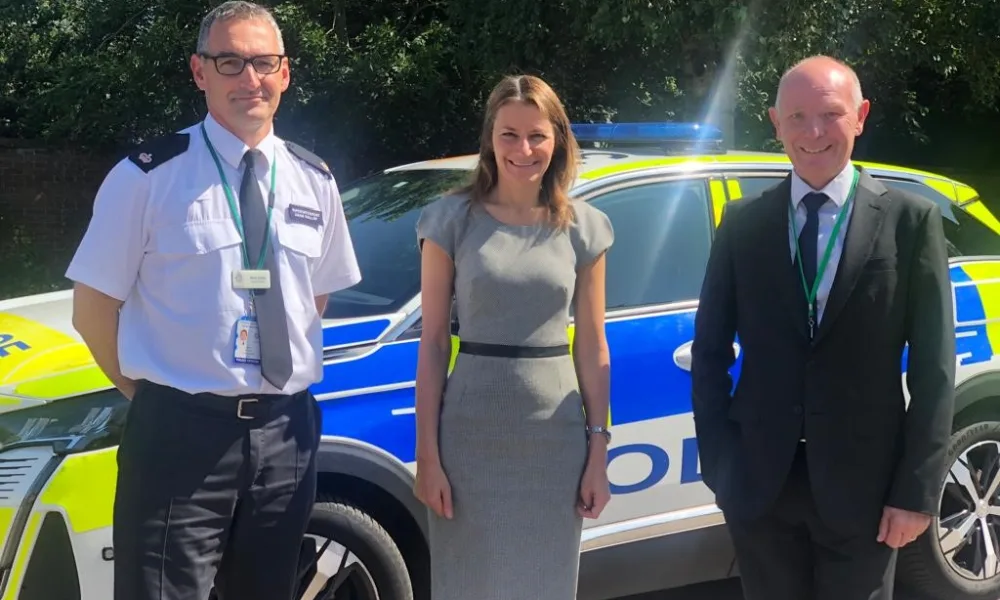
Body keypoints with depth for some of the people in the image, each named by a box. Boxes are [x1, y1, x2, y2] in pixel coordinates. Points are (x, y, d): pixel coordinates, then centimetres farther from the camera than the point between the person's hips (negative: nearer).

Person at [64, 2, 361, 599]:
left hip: (286, 433, 5)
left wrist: (289, 377, 8)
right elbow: (93, 307, -2)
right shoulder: (150, 175, -8)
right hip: (180, 432, -4)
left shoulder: (314, 181, 7)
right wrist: (149, 393, -3)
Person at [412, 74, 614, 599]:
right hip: (471, 432, -2)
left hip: (555, 435, 2)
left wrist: (599, 450, 2)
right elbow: (432, 343, -3)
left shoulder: (583, 228, 3)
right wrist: (427, 453, -7)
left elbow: (592, 348, 6)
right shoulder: (454, 219, -2)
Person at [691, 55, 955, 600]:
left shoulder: (911, 220, -2)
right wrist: (718, 461, -1)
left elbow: (933, 367, -3)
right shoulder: (742, 223, 3)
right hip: (758, 483, 2)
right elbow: (709, 349, 7)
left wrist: (916, 490, -7)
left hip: (862, 484, -2)